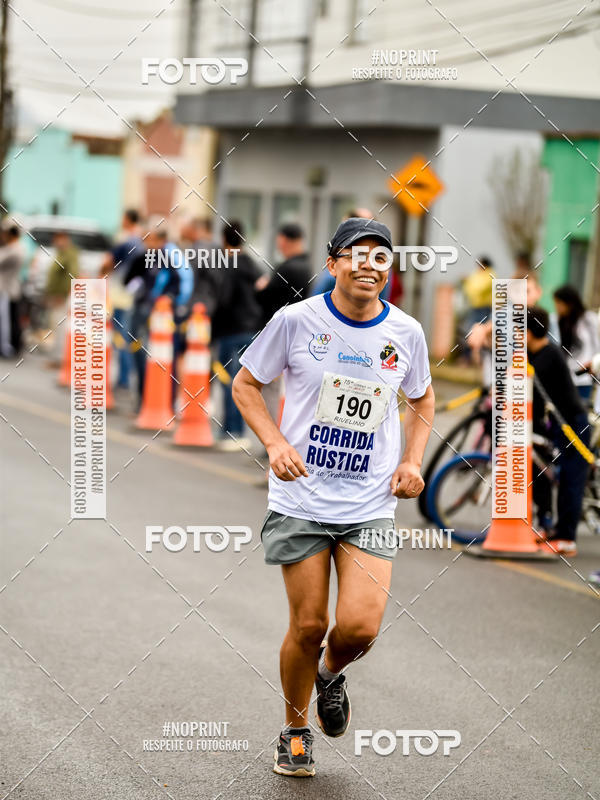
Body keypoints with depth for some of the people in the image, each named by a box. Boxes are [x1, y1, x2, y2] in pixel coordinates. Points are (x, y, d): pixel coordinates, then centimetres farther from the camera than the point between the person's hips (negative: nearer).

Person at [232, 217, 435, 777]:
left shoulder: (405, 332, 2)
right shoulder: (297, 321, -5)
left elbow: (422, 399, 20)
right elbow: (246, 384, 5)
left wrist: (412, 459, 5)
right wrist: (275, 443, -10)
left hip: (371, 505, 2)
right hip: (301, 500, -1)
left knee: (359, 628, -12)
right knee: (308, 626, 0)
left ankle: (330, 675, 24)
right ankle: (295, 731, 25)